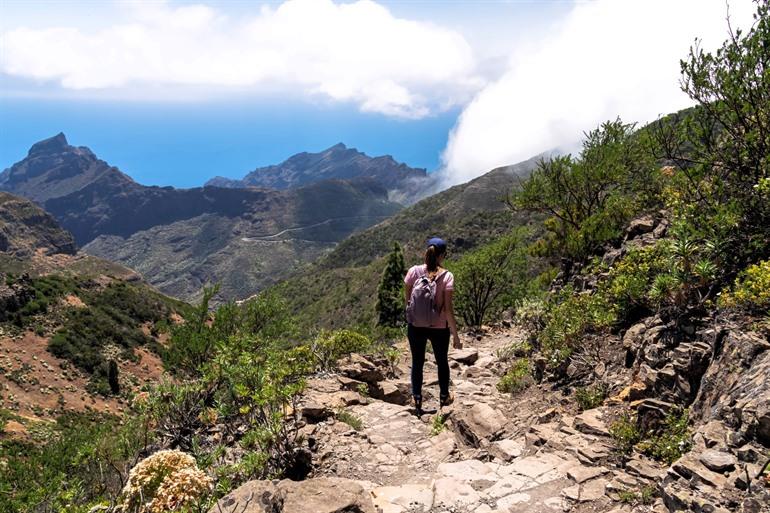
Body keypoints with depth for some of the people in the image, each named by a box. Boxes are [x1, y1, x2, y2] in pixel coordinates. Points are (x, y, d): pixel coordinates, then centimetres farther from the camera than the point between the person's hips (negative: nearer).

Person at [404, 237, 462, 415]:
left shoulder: (414, 271, -11)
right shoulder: (446, 276, -18)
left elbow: (407, 300, -2)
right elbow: (448, 309, -17)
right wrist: (455, 335, -8)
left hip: (415, 327, 2)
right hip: (439, 328, -1)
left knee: (417, 363, 20)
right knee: (442, 362, 23)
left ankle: (417, 400, 30)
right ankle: (444, 397, 40)